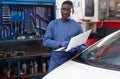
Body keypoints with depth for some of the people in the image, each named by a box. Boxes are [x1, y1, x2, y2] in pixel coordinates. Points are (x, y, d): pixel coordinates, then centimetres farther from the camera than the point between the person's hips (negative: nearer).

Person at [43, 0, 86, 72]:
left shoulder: (77, 26, -2)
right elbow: (46, 41, -5)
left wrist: (75, 49, -24)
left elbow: (83, 46, -2)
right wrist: (60, 44, -20)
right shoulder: (53, 24, 2)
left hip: (70, 62, -1)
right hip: (55, 62, 1)